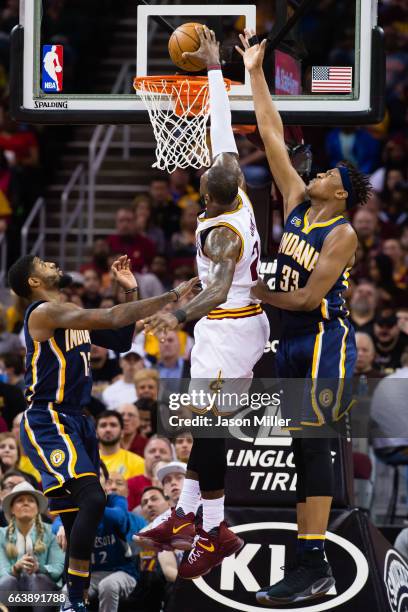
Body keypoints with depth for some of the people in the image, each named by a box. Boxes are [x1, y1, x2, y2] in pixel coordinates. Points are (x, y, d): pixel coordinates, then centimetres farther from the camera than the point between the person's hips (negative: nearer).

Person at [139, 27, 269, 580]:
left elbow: (218, 290, -38)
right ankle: (186, 518, 17)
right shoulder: (241, 198, -1)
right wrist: (214, 68, 15)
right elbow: (223, 130, 8)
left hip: (225, 329, -9)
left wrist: (179, 317, -55)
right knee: (203, 423, 13)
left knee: (208, 427, -7)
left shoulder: (221, 231, -22)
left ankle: (215, 534, -7)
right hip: (248, 323, 9)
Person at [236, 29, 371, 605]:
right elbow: (273, 136, 10)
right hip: (292, 341, 8)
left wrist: (258, 294, -5)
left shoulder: (342, 234, -10)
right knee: (305, 447, 6)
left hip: (325, 341, -8)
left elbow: (309, 296, -16)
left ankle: (313, 567, -17)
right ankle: (308, 559, 8)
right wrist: (256, 75, 10)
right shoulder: (296, 204, 10)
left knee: (310, 443, -13)